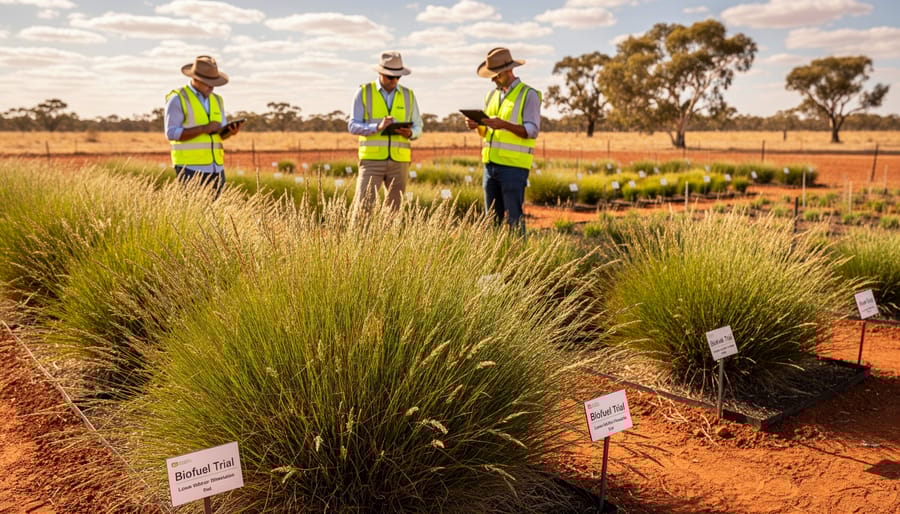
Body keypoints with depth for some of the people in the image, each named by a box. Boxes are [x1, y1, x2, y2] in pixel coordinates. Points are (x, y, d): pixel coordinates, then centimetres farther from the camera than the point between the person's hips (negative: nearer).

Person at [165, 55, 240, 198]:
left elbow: (221, 133, 13)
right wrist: (204, 128, -17)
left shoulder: (216, 100, 14)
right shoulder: (178, 99, -4)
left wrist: (231, 131, -11)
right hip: (190, 168, -5)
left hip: (216, 167, 5)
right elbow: (171, 133, -11)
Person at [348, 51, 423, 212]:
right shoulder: (364, 92, 2)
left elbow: (418, 128, 12)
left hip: (399, 161, 3)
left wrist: (410, 133, -12)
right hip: (371, 159, -2)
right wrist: (377, 127, -20)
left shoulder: (408, 95, 10)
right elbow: (353, 126, -3)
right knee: (362, 207, -8)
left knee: (395, 208, 5)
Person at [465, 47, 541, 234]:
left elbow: (532, 131, -12)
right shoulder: (491, 95, 17)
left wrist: (504, 124, -25)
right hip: (490, 164, 7)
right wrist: (477, 125, -1)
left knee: (513, 219, -5)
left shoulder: (528, 95, -4)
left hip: (514, 166, -6)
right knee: (492, 218, 9)